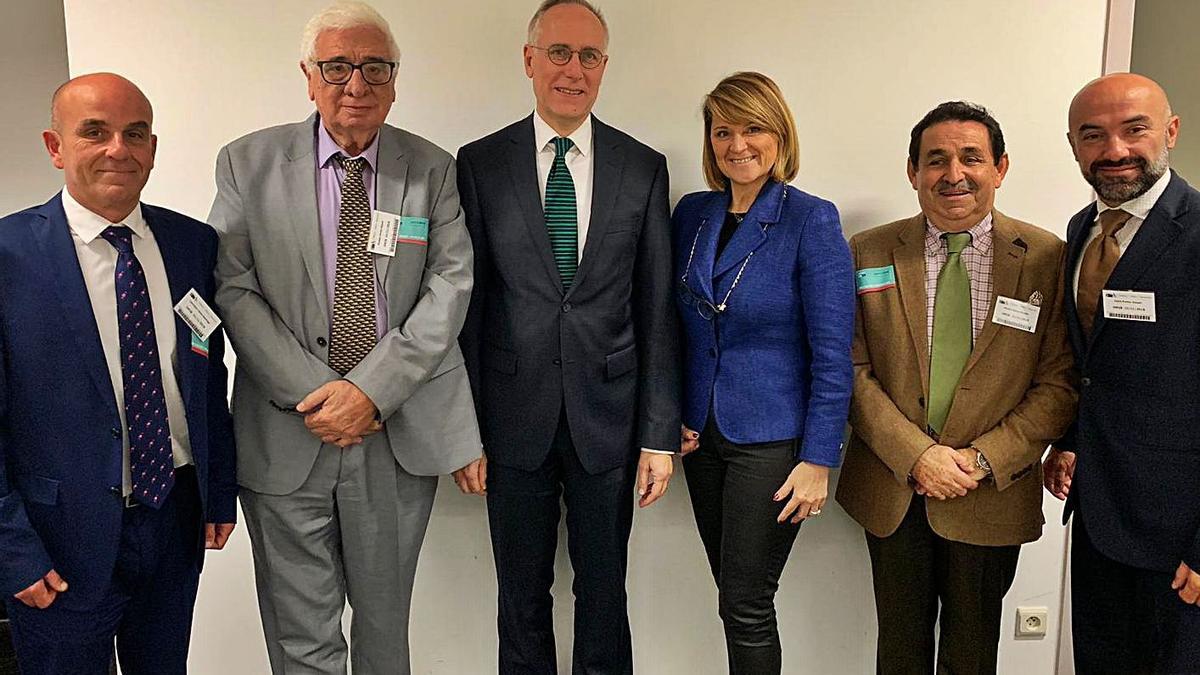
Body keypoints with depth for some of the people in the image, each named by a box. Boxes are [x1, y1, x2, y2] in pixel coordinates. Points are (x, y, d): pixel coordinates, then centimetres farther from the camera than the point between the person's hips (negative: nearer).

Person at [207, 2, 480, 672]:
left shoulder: (433, 168, 1)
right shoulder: (247, 164, 0)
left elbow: (450, 286, -5)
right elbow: (233, 289, -4)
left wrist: (370, 389, -15)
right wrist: (311, 392, -14)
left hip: (401, 428, 1)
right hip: (287, 433, 0)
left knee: (386, 616, 18)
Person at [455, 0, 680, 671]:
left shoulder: (644, 167, 2)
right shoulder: (481, 163, 0)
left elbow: (657, 309, 1)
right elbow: (468, 304, 0)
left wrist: (660, 434, -1)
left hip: (608, 416, 1)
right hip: (513, 416, 0)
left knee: (604, 591, 14)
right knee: (522, 597, 14)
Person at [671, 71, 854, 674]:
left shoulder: (811, 220, -11)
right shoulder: (691, 213, 5)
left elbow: (832, 353, -13)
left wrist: (818, 460, -15)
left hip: (772, 437, -5)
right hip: (702, 434, 5)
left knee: (746, 605, 2)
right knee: (733, 594, 16)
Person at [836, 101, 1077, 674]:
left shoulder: (1046, 257, -5)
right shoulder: (869, 254, -3)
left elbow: (1059, 383, -5)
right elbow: (853, 371, -5)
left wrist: (983, 460, -14)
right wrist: (916, 455, -15)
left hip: (994, 492, 0)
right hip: (893, 487, 1)